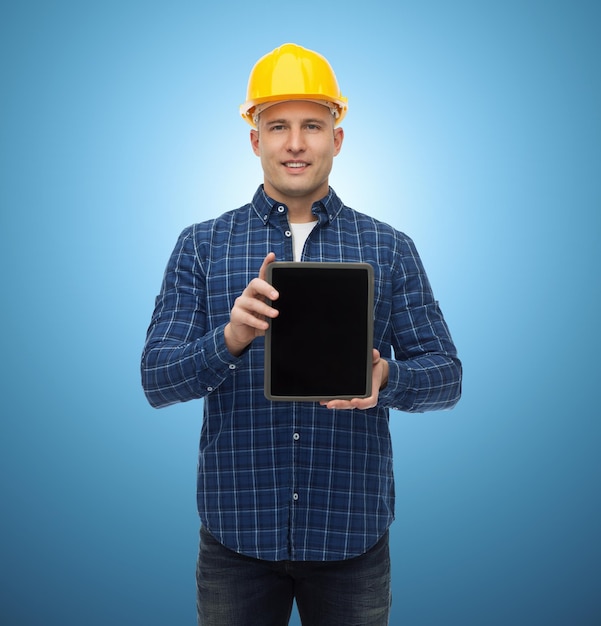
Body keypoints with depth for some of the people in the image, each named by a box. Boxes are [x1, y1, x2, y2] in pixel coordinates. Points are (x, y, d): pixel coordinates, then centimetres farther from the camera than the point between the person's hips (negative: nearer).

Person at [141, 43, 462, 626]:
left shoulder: (390, 249, 3)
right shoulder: (201, 245, 2)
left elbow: (446, 375, 2)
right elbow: (156, 379, -4)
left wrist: (385, 377, -20)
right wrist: (229, 340, -24)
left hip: (352, 533, 1)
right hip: (237, 530, 0)